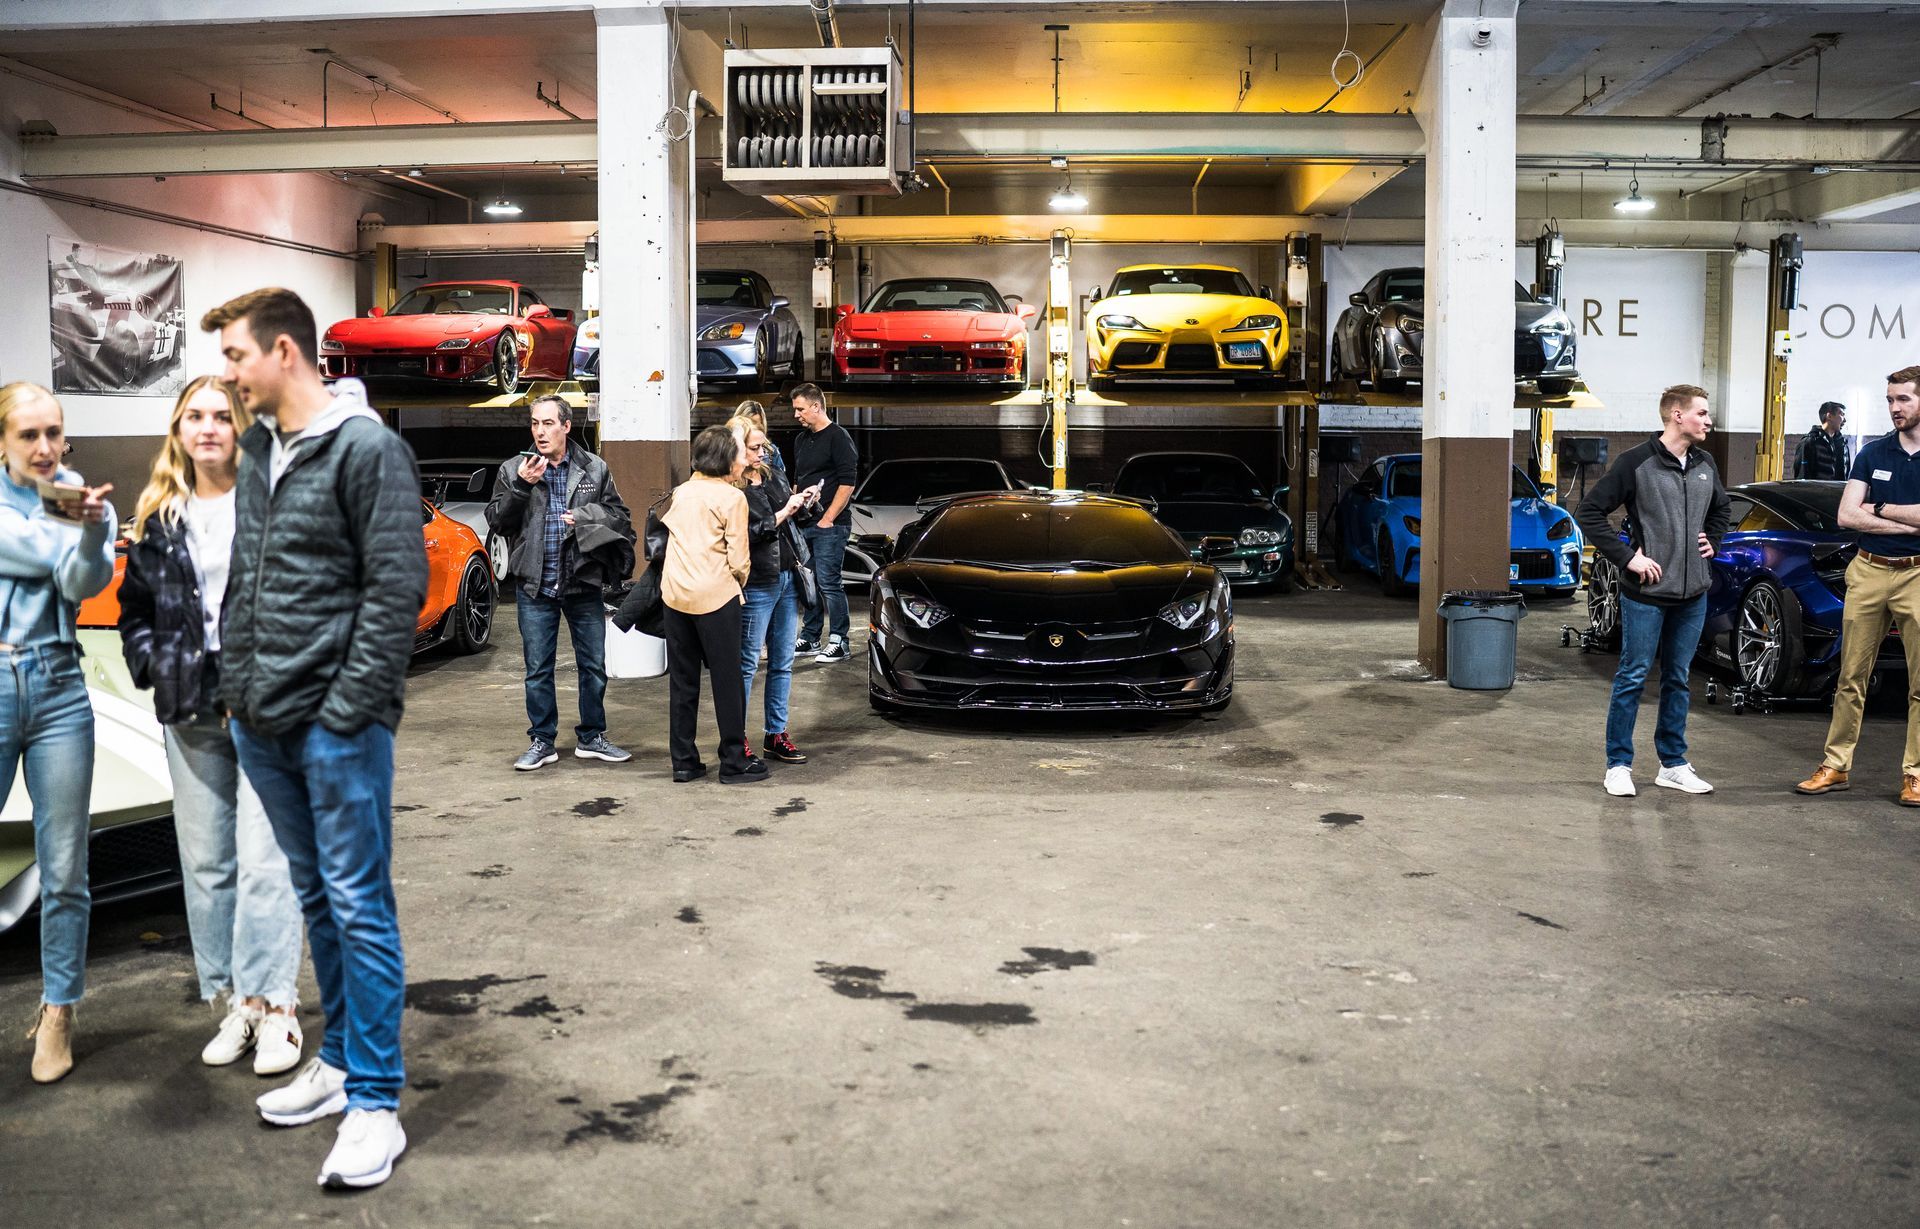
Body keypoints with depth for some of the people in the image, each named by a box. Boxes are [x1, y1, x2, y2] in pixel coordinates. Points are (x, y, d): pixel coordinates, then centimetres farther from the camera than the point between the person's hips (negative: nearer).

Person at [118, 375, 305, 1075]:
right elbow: (135, 607, 18)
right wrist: (151, 663, 2)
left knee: (263, 861, -6)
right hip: (190, 713, 5)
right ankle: (234, 1002, 20)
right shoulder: (158, 518, 11)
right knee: (205, 863, 10)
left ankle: (273, 1006, 3)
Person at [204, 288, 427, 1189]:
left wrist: (348, 708, -16)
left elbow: (397, 587, -15)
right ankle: (340, 1059, 31)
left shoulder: (366, 448, -11)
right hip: (262, 724, 8)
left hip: (337, 726, -8)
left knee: (358, 907, -2)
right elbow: (242, 581, 19)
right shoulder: (257, 449, 12)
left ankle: (374, 1104, 6)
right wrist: (236, 683, 10)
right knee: (315, 899, 17)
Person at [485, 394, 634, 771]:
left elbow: (620, 516, 5)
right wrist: (521, 486, -16)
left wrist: (586, 518, -12)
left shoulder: (595, 469, 3)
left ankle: (591, 738, 22)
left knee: (593, 666, 8)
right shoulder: (513, 470, 1)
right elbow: (497, 522, -3)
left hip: (585, 584, 1)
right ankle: (542, 741, 18)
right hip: (535, 586, -1)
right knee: (538, 669, 6)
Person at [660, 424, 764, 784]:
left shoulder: (681, 492, 10)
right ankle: (734, 763, 8)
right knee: (727, 680, 3)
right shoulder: (732, 497, -7)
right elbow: (738, 560, -10)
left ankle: (684, 761, 15)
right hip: (715, 595, -6)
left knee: (682, 680, 11)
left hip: (674, 594, 6)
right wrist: (739, 581, 11)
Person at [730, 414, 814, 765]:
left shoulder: (774, 476, 12)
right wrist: (783, 513, -19)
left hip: (786, 578, 8)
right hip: (757, 586, -7)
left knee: (783, 662, 11)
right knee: (747, 664, 1)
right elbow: (747, 535, -20)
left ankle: (776, 734, 20)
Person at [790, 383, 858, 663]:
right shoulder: (802, 440, 17)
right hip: (804, 524, 8)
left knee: (829, 584, -7)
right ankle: (810, 639, 19)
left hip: (829, 526, -8)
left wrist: (827, 518, -15)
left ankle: (839, 642, -1)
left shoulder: (838, 437, -8)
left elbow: (847, 482, -14)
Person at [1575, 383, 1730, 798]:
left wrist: (1713, 542, 12)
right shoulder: (1636, 462, -10)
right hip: (1647, 592, -6)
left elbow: (1721, 509, 30)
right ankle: (1619, 765, 9)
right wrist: (1627, 557, -15)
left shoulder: (1705, 465, 10)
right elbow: (1590, 511, -12)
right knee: (1633, 677, 0)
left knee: (1677, 679, 13)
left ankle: (1673, 764, 22)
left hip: (1693, 593, 6)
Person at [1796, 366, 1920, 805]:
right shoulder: (1873, 452, 8)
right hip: (1868, 572, 3)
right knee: (1851, 677, 5)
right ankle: (1835, 766, 10)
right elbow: (1847, 516, -1)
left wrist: (1878, 510, -7)